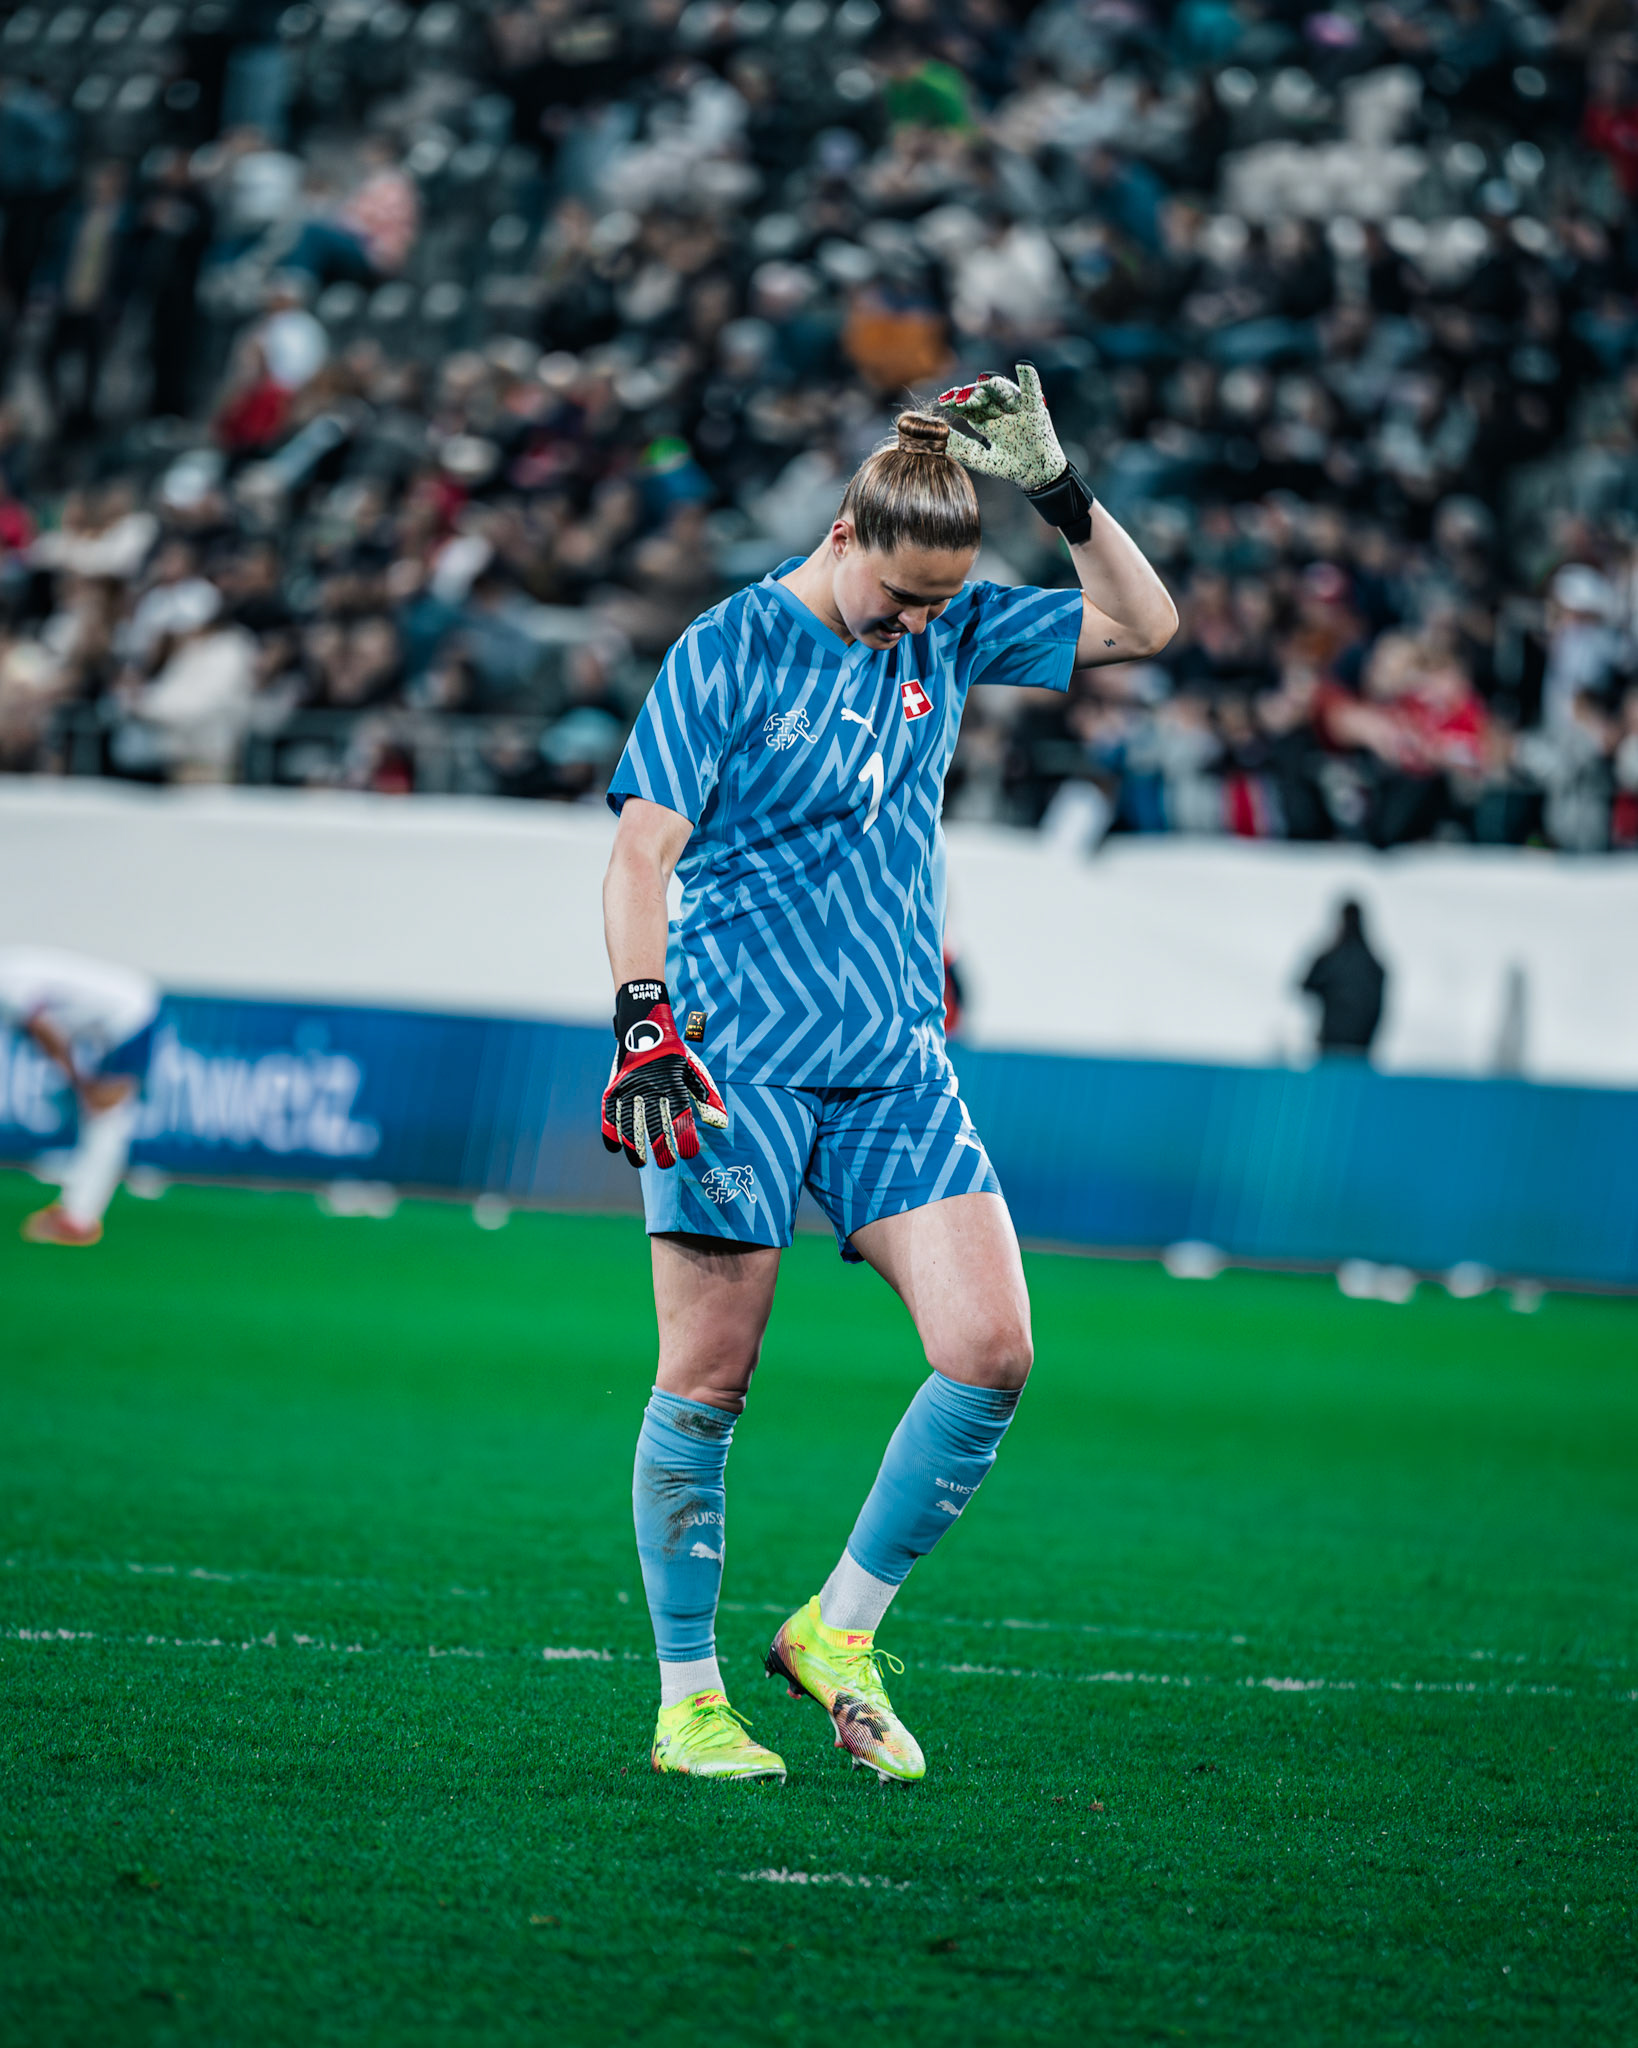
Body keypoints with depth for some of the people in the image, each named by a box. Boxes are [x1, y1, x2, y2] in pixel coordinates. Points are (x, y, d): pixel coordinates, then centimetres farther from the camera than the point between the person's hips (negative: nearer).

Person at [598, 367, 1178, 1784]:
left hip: (899, 1068, 5)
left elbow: (1142, 626, 15)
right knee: (709, 1386, -3)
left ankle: (839, 1636, 8)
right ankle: (688, 1700, 8)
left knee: (993, 1354, -7)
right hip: (736, 1065, -5)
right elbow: (645, 843, -11)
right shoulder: (729, 651, -6)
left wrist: (1060, 493, 2)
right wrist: (643, 1017, -23)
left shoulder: (952, 634, 10)